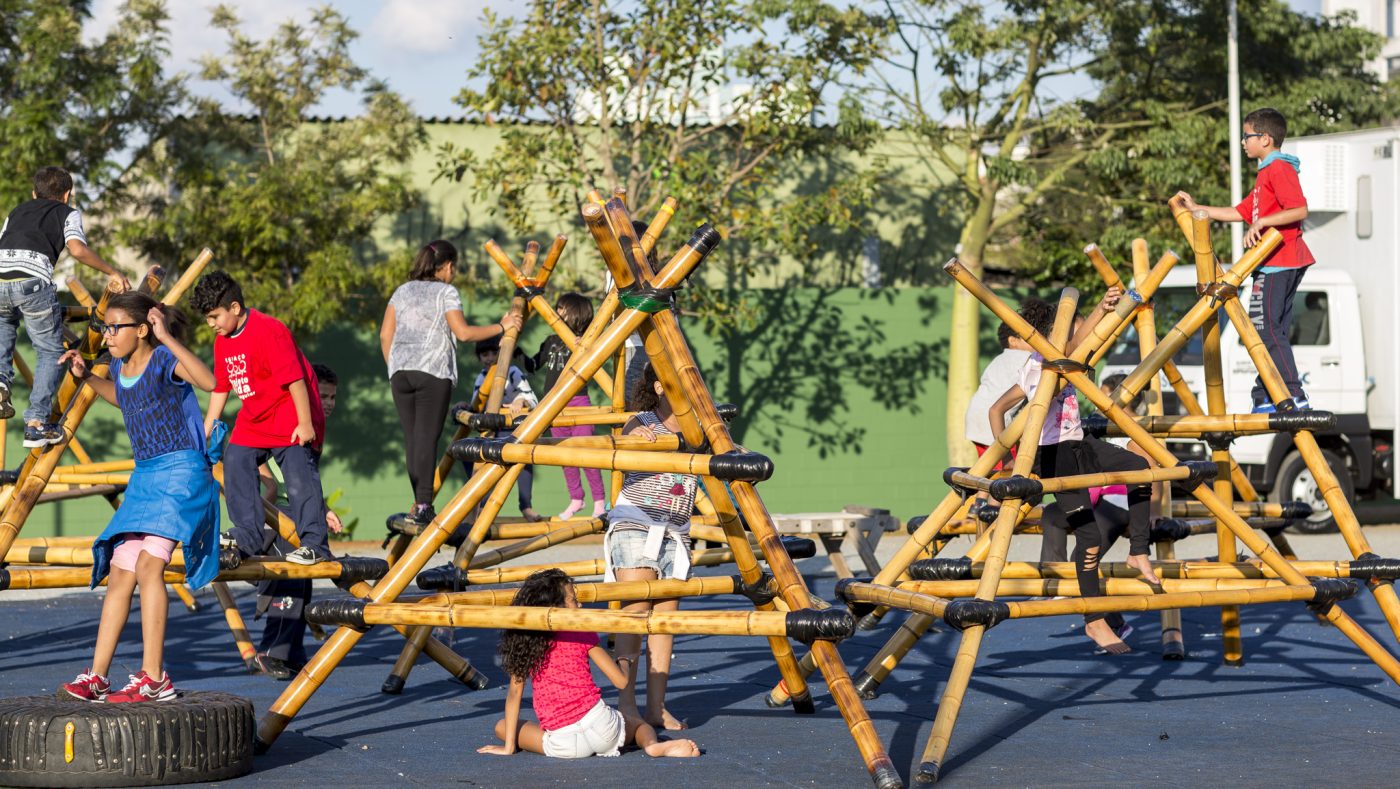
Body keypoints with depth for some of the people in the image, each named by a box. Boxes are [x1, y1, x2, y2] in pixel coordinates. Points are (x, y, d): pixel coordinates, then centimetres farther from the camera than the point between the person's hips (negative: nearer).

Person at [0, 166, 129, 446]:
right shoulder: (68, 213, 21)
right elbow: (78, 249, 1)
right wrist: (112, 273, 10)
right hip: (33, 281, -4)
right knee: (51, 351, 12)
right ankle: (37, 423, 5)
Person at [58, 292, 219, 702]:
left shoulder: (164, 359, -12)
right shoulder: (120, 366, 10)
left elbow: (208, 381, -32)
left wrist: (167, 338, -36)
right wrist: (86, 376, 19)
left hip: (180, 472, -9)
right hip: (144, 477, 9)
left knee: (148, 563, -23)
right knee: (120, 574, 7)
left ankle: (154, 677, -22)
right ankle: (96, 676, 11)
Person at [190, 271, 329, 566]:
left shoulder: (268, 331, -21)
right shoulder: (222, 342, 6)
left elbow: (294, 378, -23)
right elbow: (220, 388, 15)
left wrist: (305, 423, -23)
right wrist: (205, 433, 14)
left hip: (291, 421, -8)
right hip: (253, 421, 8)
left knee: (300, 480, -10)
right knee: (235, 463, -1)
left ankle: (314, 543, -6)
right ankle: (249, 536, 6)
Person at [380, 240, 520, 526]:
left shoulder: (402, 291, 18)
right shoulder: (446, 292, 1)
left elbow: (385, 334, 14)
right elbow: (463, 332, -7)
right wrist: (501, 327, 1)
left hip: (400, 371, 5)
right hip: (433, 373, -5)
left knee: (411, 439, 6)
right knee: (427, 438, -9)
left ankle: (419, 503, 4)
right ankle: (423, 505, -16)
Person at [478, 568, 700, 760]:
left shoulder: (522, 640, 9)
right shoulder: (582, 633, 5)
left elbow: (514, 692, 5)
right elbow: (622, 681, 5)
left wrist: (509, 746, 8)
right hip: (599, 724, 1)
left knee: (502, 726, 21)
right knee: (639, 724, 31)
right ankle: (653, 745, -9)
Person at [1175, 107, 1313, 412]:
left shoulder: (1279, 168, -10)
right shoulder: (1266, 173, 23)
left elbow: (1300, 210, -21)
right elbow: (1239, 212, 27)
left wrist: (1261, 222, -24)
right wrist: (1197, 208, 26)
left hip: (1277, 262, -11)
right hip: (1276, 263, 11)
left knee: (1266, 329, -13)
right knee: (1270, 331, 10)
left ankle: (1294, 397, -17)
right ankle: (1267, 399, 12)